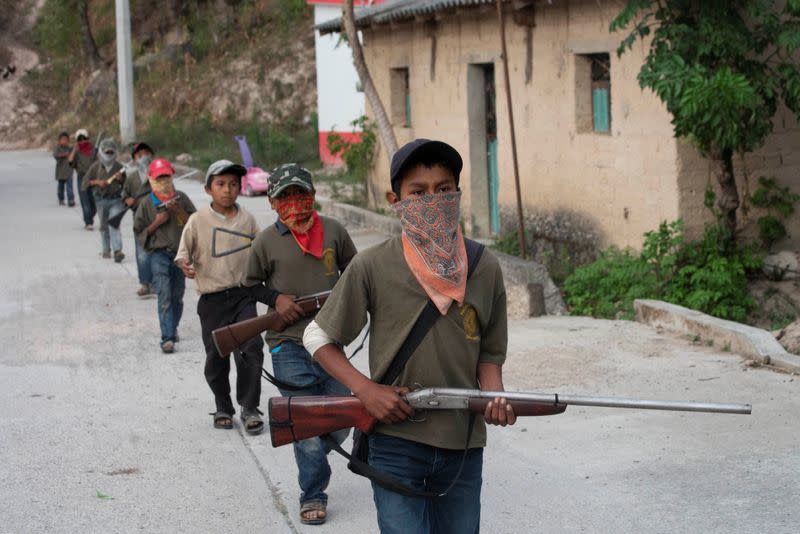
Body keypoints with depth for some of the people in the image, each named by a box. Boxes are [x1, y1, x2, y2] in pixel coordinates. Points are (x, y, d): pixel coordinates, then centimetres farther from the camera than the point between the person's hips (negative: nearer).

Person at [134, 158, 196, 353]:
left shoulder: (181, 198, 4)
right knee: (164, 295, -12)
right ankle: (167, 338, -16)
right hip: (159, 254, -3)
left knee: (177, 296, 12)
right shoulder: (147, 203, 0)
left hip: (181, 253, 3)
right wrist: (157, 222, -10)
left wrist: (179, 211, -11)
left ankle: (173, 328, 33)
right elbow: (139, 231, 3)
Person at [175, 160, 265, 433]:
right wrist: (185, 265, -21)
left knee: (251, 349, -11)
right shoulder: (198, 221, -2)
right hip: (212, 298, -1)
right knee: (216, 357, 7)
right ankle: (223, 408, 26)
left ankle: (250, 408, 2)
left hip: (243, 295, 1)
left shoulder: (247, 219, 5)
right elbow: (183, 253, 0)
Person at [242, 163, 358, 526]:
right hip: (290, 345, -3)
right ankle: (313, 494, 12)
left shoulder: (334, 232, 4)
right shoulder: (266, 242, -3)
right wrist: (275, 298, -8)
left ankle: (312, 458, 39)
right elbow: (249, 285, 10)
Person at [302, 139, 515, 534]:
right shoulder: (373, 267, -6)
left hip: (464, 446, 3)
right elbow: (318, 338, 3)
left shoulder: (485, 269, 2)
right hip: (395, 445, -3)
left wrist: (494, 398, -10)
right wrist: (365, 389, -11)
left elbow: (489, 352, 11)